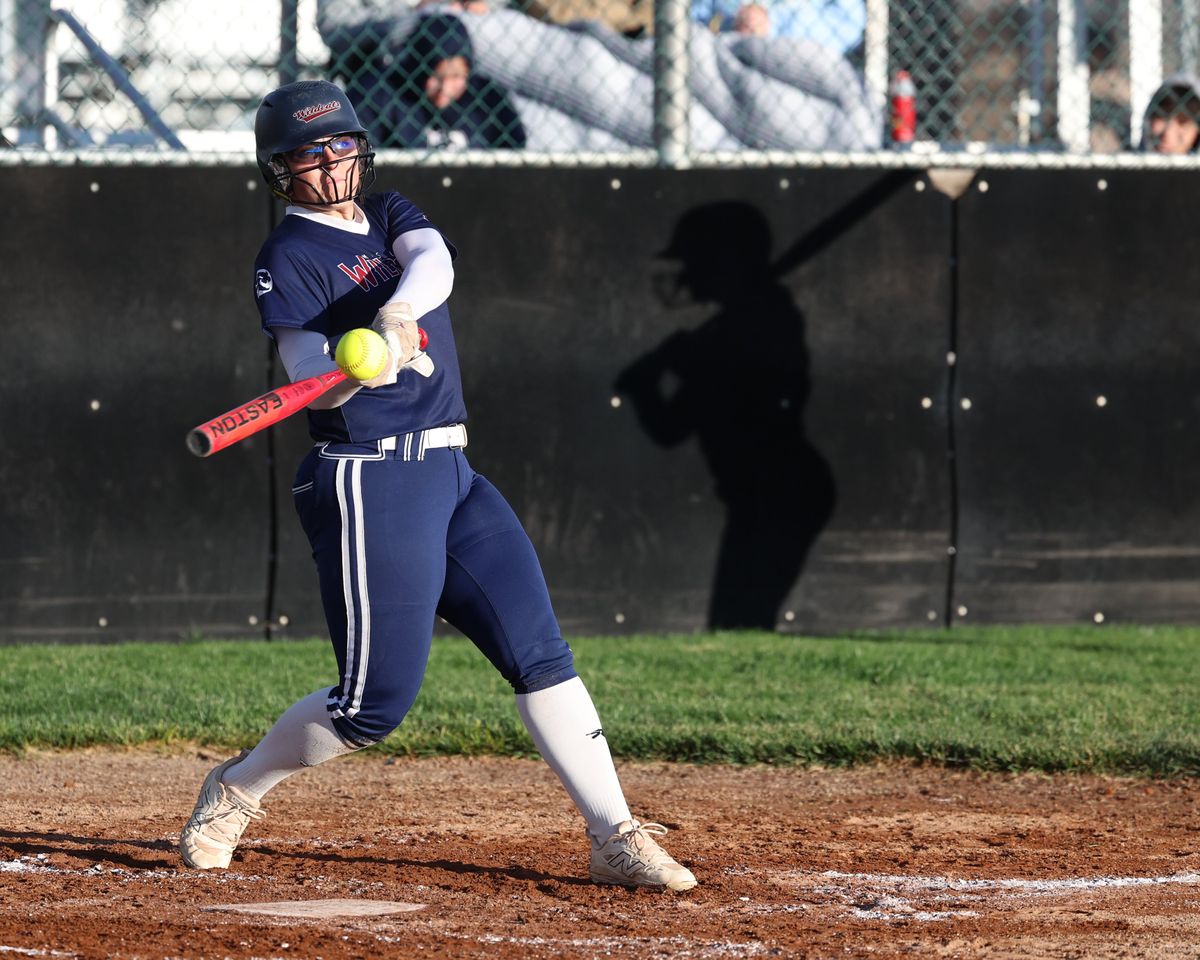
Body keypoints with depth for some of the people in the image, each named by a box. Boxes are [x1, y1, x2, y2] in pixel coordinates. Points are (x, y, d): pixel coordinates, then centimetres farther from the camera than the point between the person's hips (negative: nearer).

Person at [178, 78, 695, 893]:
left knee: (542, 654, -1)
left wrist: (395, 316, -30)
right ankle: (238, 788, 15)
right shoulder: (289, 258, -4)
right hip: (369, 481, -6)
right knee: (379, 699, -7)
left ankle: (615, 837, -1)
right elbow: (311, 383, -14)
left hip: (450, 474, 6)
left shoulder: (390, 216, 14)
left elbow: (433, 261, -9)